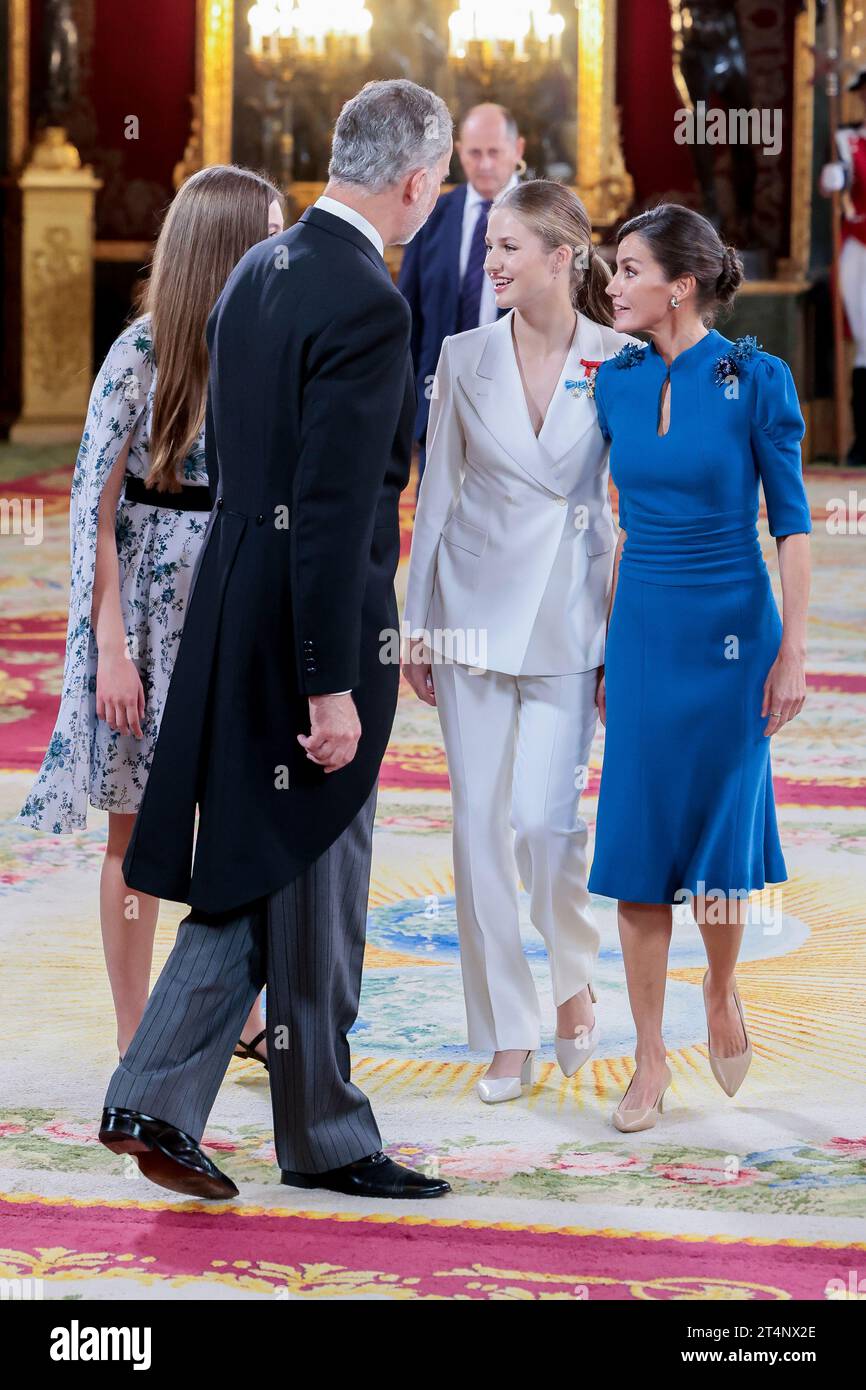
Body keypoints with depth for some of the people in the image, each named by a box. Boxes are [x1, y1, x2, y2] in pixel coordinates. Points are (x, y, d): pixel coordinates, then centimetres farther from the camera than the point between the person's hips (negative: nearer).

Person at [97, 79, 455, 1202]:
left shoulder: (258, 272, 9)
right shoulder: (366, 305, -19)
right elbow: (332, 510, -23)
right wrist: (331, 686, -22)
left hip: (238, 608, 9)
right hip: (310, 635, -8)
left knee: (253, 880, 16)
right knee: (312, 888, 4)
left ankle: (154, 1101, 15)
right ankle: (323, 1139, 17)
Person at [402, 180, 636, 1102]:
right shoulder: (464, 358, 1)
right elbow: (436, 493, 7)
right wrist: (415, 626, 6)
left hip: (567, 613, -2)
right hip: (474, 603, 2)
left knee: (545, 816, -10)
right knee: (479, 821, 2)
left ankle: (574, 980, 21)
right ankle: (508, 1037, 13)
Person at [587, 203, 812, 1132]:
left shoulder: (755, 379, -8)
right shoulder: (617, 384, 5)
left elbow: (791, 521, -6)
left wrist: (792, 650, -9)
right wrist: (608, 646, 13)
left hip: (730, 633, -4)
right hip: (642, 631, 4)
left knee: (721, 838, 3)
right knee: (639, 845, 1)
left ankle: (722, 992, 33)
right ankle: (650, 1060, 9)